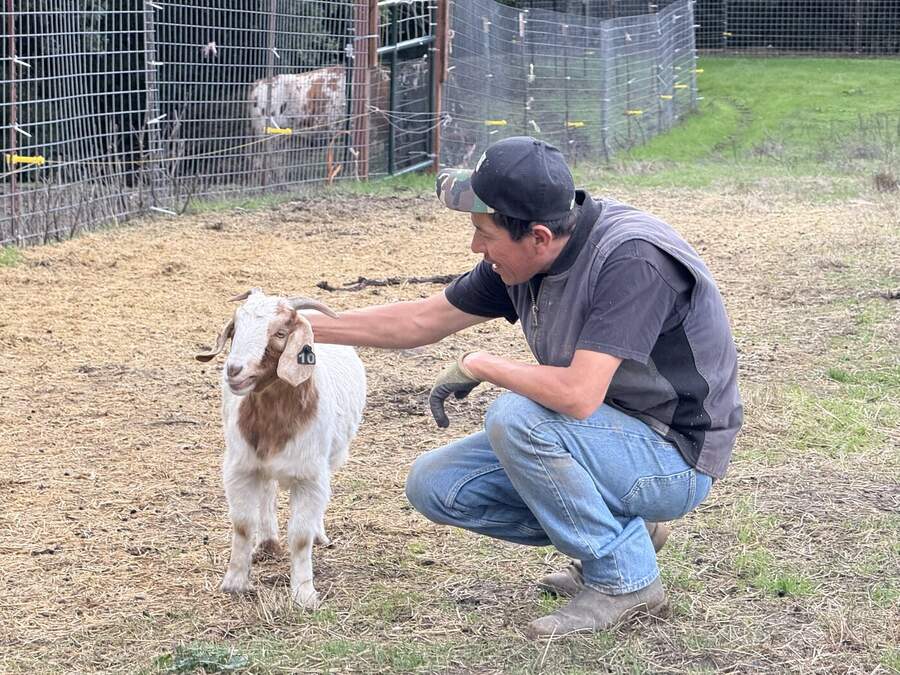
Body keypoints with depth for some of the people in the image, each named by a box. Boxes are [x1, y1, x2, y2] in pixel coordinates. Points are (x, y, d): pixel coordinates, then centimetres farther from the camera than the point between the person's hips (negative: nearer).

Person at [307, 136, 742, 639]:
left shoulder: (632, 258, -28)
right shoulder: (525, 258, -3)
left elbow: (578, 395, -36)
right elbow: (423, 320, 9)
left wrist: (479, 365, -20)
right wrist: (307, 327, 6)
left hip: (674, 458, -8)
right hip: (609, 437, 8)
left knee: (515, 418, -30)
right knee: (434, 485, 1)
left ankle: (625, 577, -12)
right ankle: (625, 527, 11)